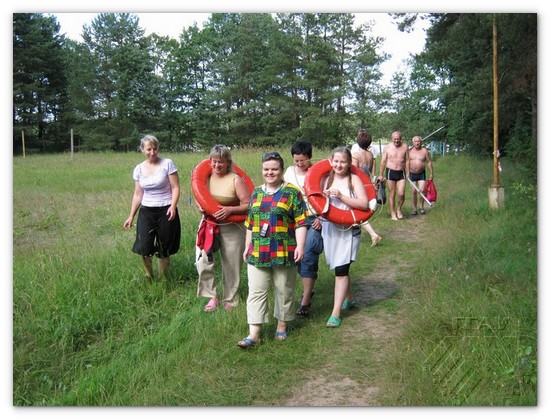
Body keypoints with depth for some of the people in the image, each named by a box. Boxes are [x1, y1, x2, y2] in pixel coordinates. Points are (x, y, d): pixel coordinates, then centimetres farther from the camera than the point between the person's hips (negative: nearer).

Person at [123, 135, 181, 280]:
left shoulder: (167, 164, -5)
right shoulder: (139, 169, 7)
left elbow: (175, 188, -6)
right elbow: (138, 195, 12)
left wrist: (173, 206, -21)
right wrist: (131, 216, 9)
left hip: (166, 211, -2)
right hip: (146, 212, 3)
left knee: (164, 249, 3)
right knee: (144, 247, -9)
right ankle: (148, 276, 16)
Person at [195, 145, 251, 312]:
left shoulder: (235, 180, -11)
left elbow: (248, 205, -12)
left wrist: (230, 210, -26)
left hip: (231, 228, -3)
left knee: (231, 266, 9)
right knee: (202, 261, -11)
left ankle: (230, 300, 28)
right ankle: (212, 297, 5)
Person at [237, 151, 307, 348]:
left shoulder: (292, 192, -3)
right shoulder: (257, 192, 12)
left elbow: (300, 222, -6)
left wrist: (300, 246, -14)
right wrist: (247, 247, 16)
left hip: (284, 253, -4)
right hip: (257, 253, 4)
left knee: (284, 291, 9)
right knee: (256, 291, 1)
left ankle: (282, 326, 26)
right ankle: (254, 333, 4)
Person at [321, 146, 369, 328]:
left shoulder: (354, 179, -5)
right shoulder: (327, 179, 6)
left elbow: (364, 204, -15)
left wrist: (341, 196, -20)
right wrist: (324, 197, -16)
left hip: (348, 230, -4)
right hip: (330, 229, 4)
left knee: (341, 270, -8)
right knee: (339, 268, 15)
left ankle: (336, 313, -6)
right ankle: (349, 298, 38)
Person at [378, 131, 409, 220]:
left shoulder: (405, 147, 3)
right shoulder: (387, 148, -1)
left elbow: (407, 161, 7)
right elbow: (383, 162, 3)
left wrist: (407, 173, 2)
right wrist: (381, 175, 2)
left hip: (401, 173, 1)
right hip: (390, 172, -1)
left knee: (401, 194, -10)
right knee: (392, 195, 4)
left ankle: (399, 209, 17)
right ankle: (393, 214, 14)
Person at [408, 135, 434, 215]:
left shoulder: (424, 151, -3)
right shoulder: (410, 151, 0)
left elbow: (429, 162, 1)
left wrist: (431, 173, 0)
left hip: (421, 174, -1)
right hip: (412, 174, 1)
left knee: (422, 190, -12)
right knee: (414, 192, 2)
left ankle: (422, 207, 7)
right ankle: (414, 209, 12)